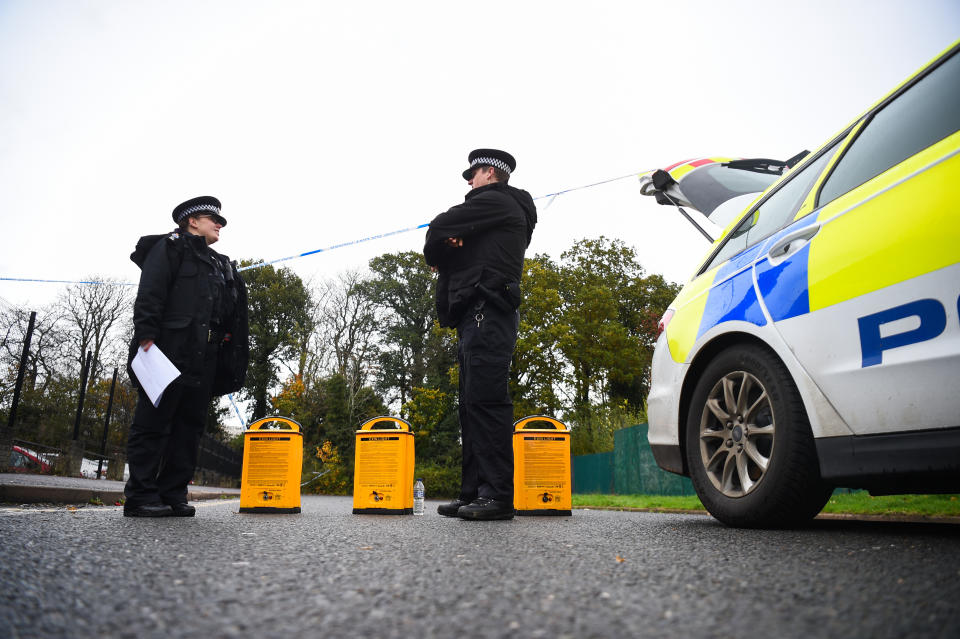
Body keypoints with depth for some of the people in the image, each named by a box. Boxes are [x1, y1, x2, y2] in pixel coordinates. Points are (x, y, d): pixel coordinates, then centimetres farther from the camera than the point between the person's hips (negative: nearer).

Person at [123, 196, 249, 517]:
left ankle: (173, 496, 9)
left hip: (204, 358, 7)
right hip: (169, 351, -7)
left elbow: (232, 316, 23)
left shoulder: (221, 265, 27)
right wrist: (146, 334, -18)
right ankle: (140, 496, -2)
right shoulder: (170, 247, 7)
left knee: (190, 425, 5)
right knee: (154, 421, -5)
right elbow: (150, 292, -6)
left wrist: (230, 357, 13)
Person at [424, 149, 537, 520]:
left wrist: (436, 254, 15)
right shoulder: (499, 209, 33)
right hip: (475, 318, 10)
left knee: (486, 400, -15)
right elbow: (447, 236, 24)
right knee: (473, 404, 7)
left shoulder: (496, 201, 2)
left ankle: (498, 496, -16)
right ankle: (473, 493, 9)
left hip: (487, 312, -10)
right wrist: (449, 245, 1)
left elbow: (440, 229, -5)